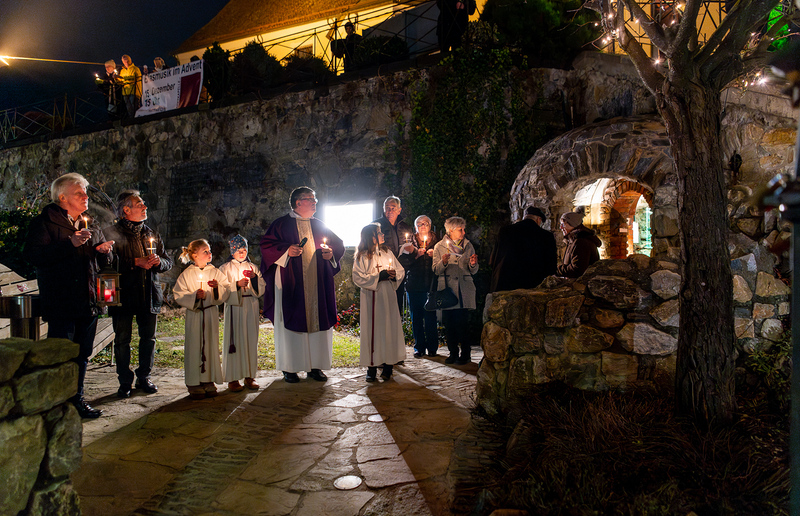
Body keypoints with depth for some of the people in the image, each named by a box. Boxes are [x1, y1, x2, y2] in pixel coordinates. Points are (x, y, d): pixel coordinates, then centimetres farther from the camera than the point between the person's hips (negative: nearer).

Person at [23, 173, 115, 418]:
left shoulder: (90, 225, 17)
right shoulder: (45, 222, -3)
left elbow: (104, 262, 24)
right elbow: (32, 255, -16)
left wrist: (104, 251, 0)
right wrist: (70, 244, -23)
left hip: (88, 301, 7)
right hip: (60, 303, -6)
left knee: (82, 354, 13)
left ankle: (77, 399, 25)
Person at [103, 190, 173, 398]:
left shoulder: (151, 234, 14)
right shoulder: (111, 233, -2)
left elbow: (168, 261, 15)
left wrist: (158, 262, -6)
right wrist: (135, 263, -18)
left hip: (149, 294, 4)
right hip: (124, 294, -4)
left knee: (148, 338, 9)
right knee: (122, 340, 3)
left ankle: (144, 377, 23)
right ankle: (125, 382, 15)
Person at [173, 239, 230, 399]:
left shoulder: (215, 272, 7)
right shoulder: (186, 274, 0)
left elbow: (226, 290, 5)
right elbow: (179, 295, -3)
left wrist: (217, 287, -15)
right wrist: (194, 296, -17)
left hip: (212, 314, 3)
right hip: (194, 315, -2)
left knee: (211, 346, 5)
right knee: (194, 348, -1)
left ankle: (208, 382, 15)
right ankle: (194, 384, 8)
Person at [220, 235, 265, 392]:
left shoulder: (252, 267, 14)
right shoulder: (225, 268, 6)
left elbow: (261, 289, 8)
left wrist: (255, 278, -10)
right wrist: (237, 284, -17)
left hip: (251, 307, 3)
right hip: (234, 307, -3)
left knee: (251, 340, 2)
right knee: (234, 340, -5)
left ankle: (250, 376, 9)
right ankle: (232, 378, 0)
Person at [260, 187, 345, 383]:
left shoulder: (319, 225, 15)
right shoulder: (282, 224, 2)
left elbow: (338, 244, 20)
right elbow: (267, 245, -3)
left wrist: (331, 253, -1)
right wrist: (286, 250, -18)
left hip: (317, 284, 4)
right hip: (290, 284, -4)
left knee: (318, 321, 3)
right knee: (291, 322, -2)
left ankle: (315, 366, 12)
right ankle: (289, 368, 7)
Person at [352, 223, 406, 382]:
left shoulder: (387, 253, 12)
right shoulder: (362, 256, -2)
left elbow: (401, 270, 12)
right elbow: (358, 278, -10)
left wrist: (394, 274, -10)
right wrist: (379, 276, -15)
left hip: (388, 297, 4)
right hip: (371, 298, -3)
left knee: (389, 328, 1)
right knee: (372, 329, -2)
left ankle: (387, 366, 8)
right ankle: (372, 367, 5)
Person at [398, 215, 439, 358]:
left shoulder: (436, 242, 10)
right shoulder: (410, 243, 9)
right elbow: (402, 263, 0)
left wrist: (434, 256, -11)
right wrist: (415, 255, -12)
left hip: (431, 285, 0)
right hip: (414, 285, 1)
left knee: (431, 317, 0)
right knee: (416, 317, 3)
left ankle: (432, 348, 12)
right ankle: (419, 347, 13)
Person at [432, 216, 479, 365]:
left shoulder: (468, 245, 13)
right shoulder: (439, 247, 9)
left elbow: (473, 271, 12)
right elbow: (436, 270, 1)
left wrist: (473, 264, -9)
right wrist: (443, 262, -17)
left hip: (464, 290, 0)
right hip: (447, 288, 0)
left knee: (462, 322, -5)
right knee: (449, 323, -1)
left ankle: (465, 354, 7)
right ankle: (453, 353, 14)